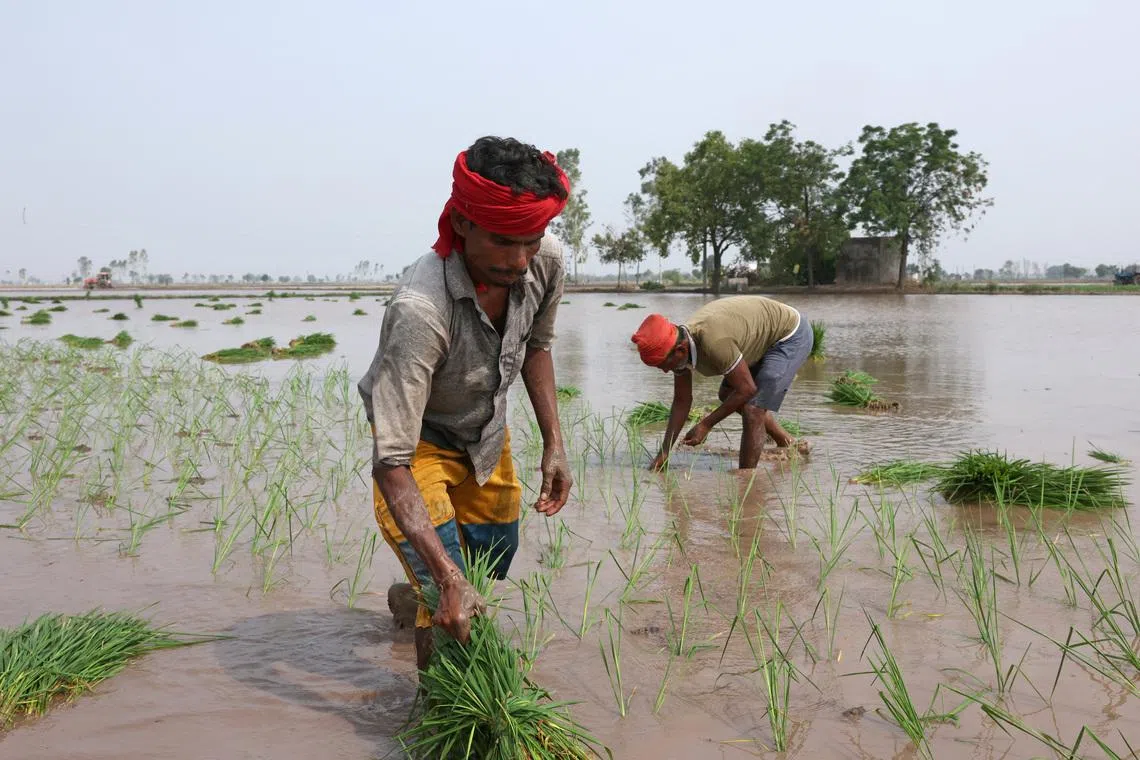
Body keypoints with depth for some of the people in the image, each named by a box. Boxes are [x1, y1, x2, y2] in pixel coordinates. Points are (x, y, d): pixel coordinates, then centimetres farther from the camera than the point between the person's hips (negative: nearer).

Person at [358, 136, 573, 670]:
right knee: (450, 610, -14)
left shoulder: (546, 261, -22)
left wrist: (553, 443, -2)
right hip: (420, 441, -6)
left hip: (488, 435, 6)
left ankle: (411, 596, 53)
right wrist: (448, 580, -47)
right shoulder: (421, 308, -42)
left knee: (490, 573, 22)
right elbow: (391, 463, -41)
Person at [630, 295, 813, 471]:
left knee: (752, 411, -16)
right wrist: (664, 452, -3)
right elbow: (681, 401, 1)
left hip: (792, 335, -9)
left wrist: (706, 425, -21)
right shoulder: (679, 346, -12)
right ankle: (786, 442, 31)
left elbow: (747, 389, -27)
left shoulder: (714, 341, -39)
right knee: (727, 395, 19)